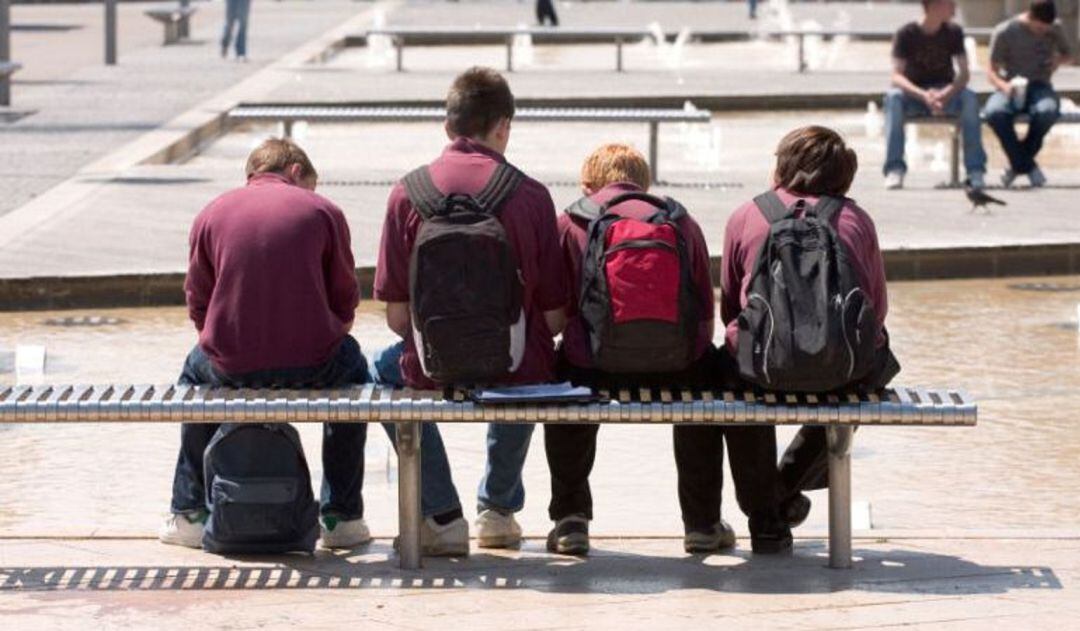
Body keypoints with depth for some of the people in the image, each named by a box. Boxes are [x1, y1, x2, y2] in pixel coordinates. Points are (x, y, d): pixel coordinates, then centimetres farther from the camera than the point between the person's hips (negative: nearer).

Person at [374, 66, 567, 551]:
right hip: (515, 370, 1)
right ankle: (498, 506, 45)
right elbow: (554, 316, -5)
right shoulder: (529, 194, -7)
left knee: (386, 366, 36)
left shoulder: (409, 192, -7)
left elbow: (396, 315, -5)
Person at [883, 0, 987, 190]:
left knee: (970, 98, -30)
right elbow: (897, 76, -19)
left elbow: (964, 73, -9)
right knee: (893, 97, -34)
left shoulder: (953, 32, -3)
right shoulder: (906, 34, -10)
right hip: (914, 94, -1)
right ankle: (895, 169, -37)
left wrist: (946, 94, -31)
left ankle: (976, 169, -29)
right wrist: (924, 96, -37)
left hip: (946, 93, 1)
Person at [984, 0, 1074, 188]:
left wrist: (1058, 60, -1)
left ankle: (1018, 163, -16)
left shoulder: (1055, 29, 5)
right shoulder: (1004, 32, -5)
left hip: (1040, 86, 1)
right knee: (994, 113, -38)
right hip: (1010, 88, -1)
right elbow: (992, 71, -2)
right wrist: (1005, 86, -25)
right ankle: (1027, 166, -23)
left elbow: (1065, 52, 24)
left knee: (1047, 111, -38)